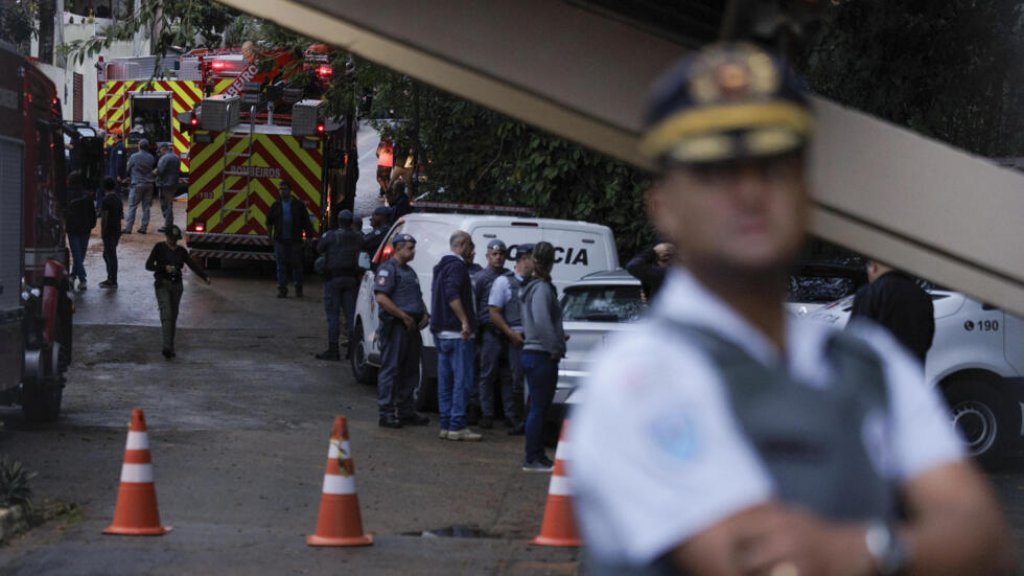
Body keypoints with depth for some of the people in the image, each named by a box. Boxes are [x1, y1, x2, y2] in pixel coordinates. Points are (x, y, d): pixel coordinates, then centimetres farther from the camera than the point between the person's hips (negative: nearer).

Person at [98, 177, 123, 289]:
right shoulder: (118, 198, 8)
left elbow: (104, 218, -18)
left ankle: (112, 281, 2)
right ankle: (110, 279, 22)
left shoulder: (106, 200, -18)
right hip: (117, 230, 8)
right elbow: (122, 215, 14)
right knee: (107, 255, 18)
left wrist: (102, 232, -12)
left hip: (109, 231, -8)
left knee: (111, 256, -2)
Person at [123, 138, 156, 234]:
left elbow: (128, 170, 3)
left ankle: (128, 228, -5)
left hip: (137, 184, -3)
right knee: (146, 207, 7)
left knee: (132, 207, 0)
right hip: (149, 184, 3)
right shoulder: (151, 157, 2)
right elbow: (153, 169, 10)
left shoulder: (134, 157, -7)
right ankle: (143, 227, 6)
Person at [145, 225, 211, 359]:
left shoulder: (181, 251, 10)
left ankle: (171, 348, 16)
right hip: (163, 284, -4)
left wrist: (205, 276, -11)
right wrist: (165, 268, -19)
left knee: (173, 317, 7)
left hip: (177, 285, 4)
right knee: (166, 314, -17)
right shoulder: (159, 248, -1)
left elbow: (193, 265, 3)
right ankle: (167, 347, -27)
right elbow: (148, 265, -5)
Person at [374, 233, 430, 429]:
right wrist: (405, 317, -19)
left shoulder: (409, 271, 21)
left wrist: (424, 314, 9)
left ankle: (405, 411, 20)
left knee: (410, 371, 12)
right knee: (391, 370, -6)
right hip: (396, 327, -9)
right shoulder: (388, 269, -9)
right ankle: (386, 414, -5)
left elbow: (418, 297, 31)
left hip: (412, 328, 9)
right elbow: (381, 298, -19)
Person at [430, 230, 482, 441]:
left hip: (441, 331, 10)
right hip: (457, 332, -10)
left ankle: (445, 425, 13)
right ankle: (457, 426, -12)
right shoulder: (457, 266, -12)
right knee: (462, 380, -9)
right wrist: (465, 321, -24)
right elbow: (452, 294, -25)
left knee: (445, 380, 11)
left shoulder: (441, 266, 19)